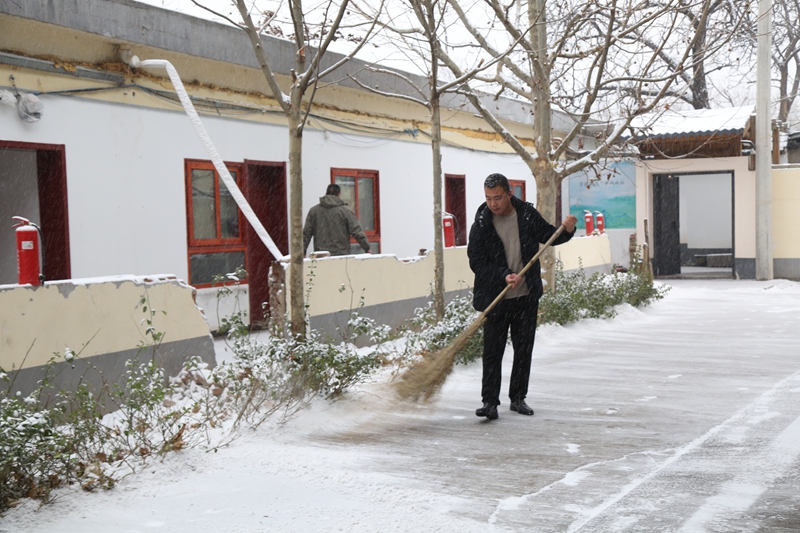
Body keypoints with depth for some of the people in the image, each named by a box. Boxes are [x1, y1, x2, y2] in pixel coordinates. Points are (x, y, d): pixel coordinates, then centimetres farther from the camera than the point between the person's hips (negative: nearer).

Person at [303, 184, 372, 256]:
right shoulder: (346, 210, 0)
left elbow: (306, 233, 10)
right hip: (340, 254, -2)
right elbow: (356, 232, -2)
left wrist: (303, 251, 16)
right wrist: (367, 248, 5)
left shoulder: (313, 210, 9)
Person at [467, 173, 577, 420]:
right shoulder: (481, 224, -9)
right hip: (495, 298, -3)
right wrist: (503, 276, -22)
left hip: (526, 297, 3)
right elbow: (476, 262, -10)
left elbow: (547, 236, 14)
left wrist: (566, 230, -6)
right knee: (492, 350, -4)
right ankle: (489, 401, 3)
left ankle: (518, 398, 23)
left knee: (524, 349, 10)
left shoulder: (527, 214, -1)